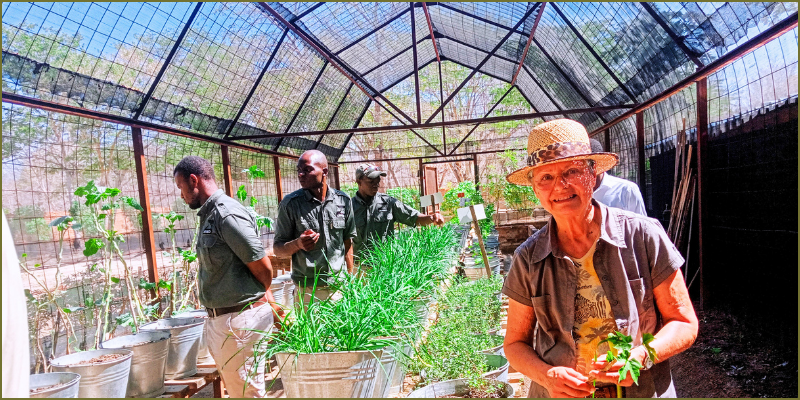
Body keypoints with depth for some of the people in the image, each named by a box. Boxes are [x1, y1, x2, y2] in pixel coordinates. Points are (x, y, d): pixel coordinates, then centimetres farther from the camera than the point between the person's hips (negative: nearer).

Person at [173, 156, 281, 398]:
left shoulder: (227, 214, -19)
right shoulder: (209, 215, 10)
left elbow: (263, 267, -16)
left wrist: (262, 297, 4)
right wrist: (268, 300, 12)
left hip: (239, 319, -10)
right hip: (219, 319, 10)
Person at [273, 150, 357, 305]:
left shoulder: (343, 201, 1)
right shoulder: (290, 204, -5)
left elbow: (348, 243, 10)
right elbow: (278, 249, -1)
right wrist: (298, 244, -22)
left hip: (340, 286, 2)